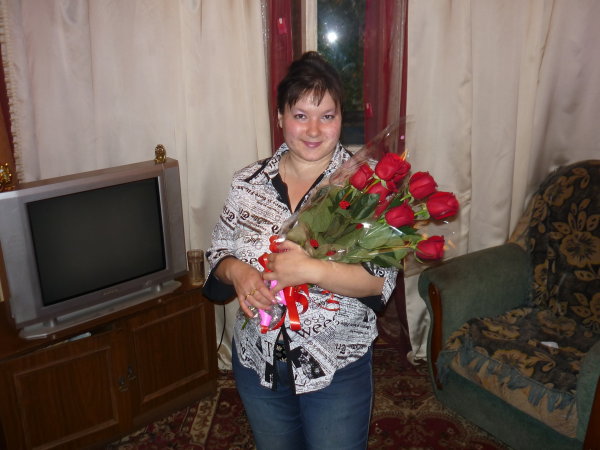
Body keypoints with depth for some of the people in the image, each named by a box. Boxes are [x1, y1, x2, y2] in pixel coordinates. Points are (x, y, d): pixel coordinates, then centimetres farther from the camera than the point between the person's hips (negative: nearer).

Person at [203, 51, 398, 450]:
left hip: (337, 370, -3)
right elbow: (219, 253, 3)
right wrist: (237, 272, -19)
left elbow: (381, 279, -18)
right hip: (258, 362, 4)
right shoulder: (250, 182, -4)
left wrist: (311, 270, -32)